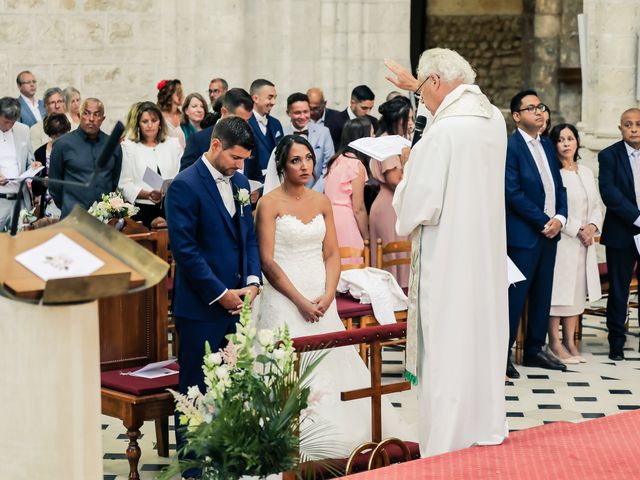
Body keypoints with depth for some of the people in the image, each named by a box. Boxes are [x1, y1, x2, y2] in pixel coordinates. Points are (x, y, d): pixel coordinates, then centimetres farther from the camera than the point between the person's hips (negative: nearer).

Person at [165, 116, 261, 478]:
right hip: (201, 307, -6)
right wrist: (220, 293, -14)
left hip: (237, 301, 6)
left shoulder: (240, 182, 11)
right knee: (197, 389, 4)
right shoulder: (185, 186, -12)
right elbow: (185, 249, -15)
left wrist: (252, 281, 0)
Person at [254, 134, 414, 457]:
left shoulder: (322, 202, 9)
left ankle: (340, 435, 15)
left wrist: (328, 295, -8)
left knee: (331, 366, 5)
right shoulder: (269, 204, -6)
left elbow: (332, 255, 8)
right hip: (285, 299, -5)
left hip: (321, 299, 5)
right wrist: (300, 301, -14)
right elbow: (267, 262, -10)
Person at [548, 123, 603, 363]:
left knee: (577, 291, 8)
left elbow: (596, 206, 16)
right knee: (558, 290, -5)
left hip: (584, 243, 7)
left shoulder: (586, 172, 15)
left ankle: (570, 342, 13)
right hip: (561, 241, -7)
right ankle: (555, 344, 1)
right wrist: (577, 231, -14)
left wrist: (592, 226, -4)